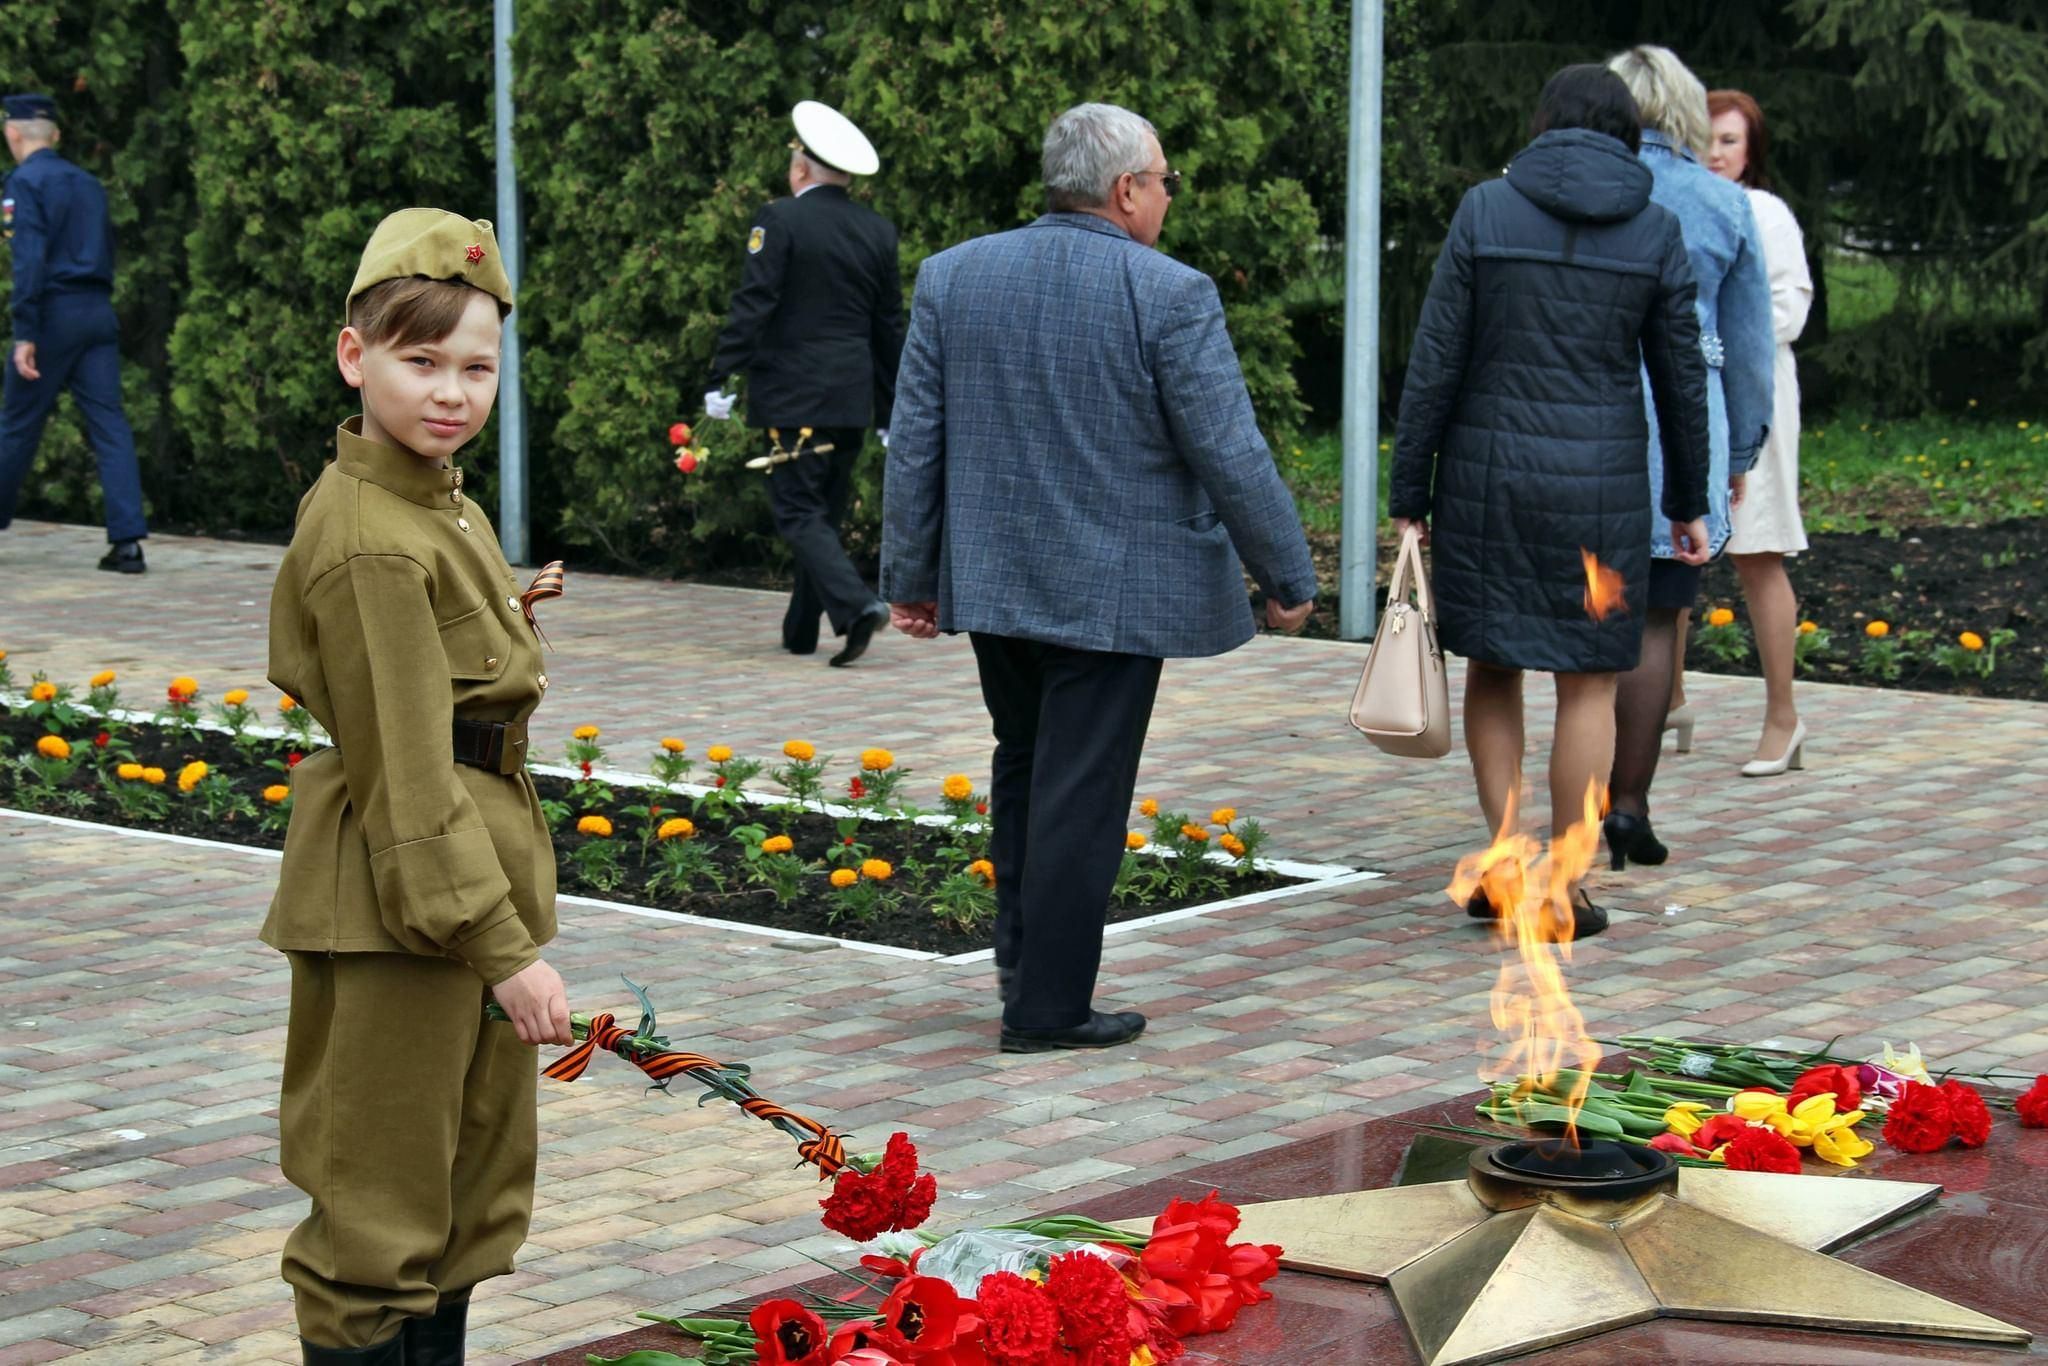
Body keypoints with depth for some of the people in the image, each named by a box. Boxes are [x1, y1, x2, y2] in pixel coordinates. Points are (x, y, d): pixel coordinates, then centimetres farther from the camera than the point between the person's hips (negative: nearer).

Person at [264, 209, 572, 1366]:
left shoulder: (444, 505, 10)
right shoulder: (369, 543, -20)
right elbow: (403, 776, -21)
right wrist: (501, 943, -21)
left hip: (478, 869, 10)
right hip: (392, 915, -10)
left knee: (477, 1188, 18)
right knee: (378, 1217, 1)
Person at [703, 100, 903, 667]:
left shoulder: (780, 221, -8)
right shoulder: (878, 231, 9)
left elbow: (752, 304, -15)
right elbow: (890, 328, 12)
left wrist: (719, 380, -14)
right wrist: (889, 414, 18)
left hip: (793, 397, -6)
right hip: (853, 401, 6)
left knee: (799, 515, -5)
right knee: (826, 512, 14)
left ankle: (856, 605, -23)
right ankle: (801, 630, 21)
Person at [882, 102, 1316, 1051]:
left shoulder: (952, 277, 2)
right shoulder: (1169, 296, -14)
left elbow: (914, 440, 5)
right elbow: (1230, 455, -12)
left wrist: (909, 576, 12)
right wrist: (1287, 578, -1)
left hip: (993, 580, 5)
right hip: (1111, 594, -5)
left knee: (1025, 767, 22)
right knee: (1080, 794, 2)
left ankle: (1022, 953, 26)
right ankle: (1047, 1006, 7)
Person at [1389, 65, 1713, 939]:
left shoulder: (1484, 211, -5)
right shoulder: (1654, 231, -3)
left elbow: (1435, 364, -6)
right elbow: (1680, 378, 1)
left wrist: (1408, 497, 0)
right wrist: (1688, 504, 13)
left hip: (1487, 472, 0)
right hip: (1599, 481, 0)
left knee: (1492, 660, 18)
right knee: (1588, 683, 9)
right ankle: (1561, 895, 10)